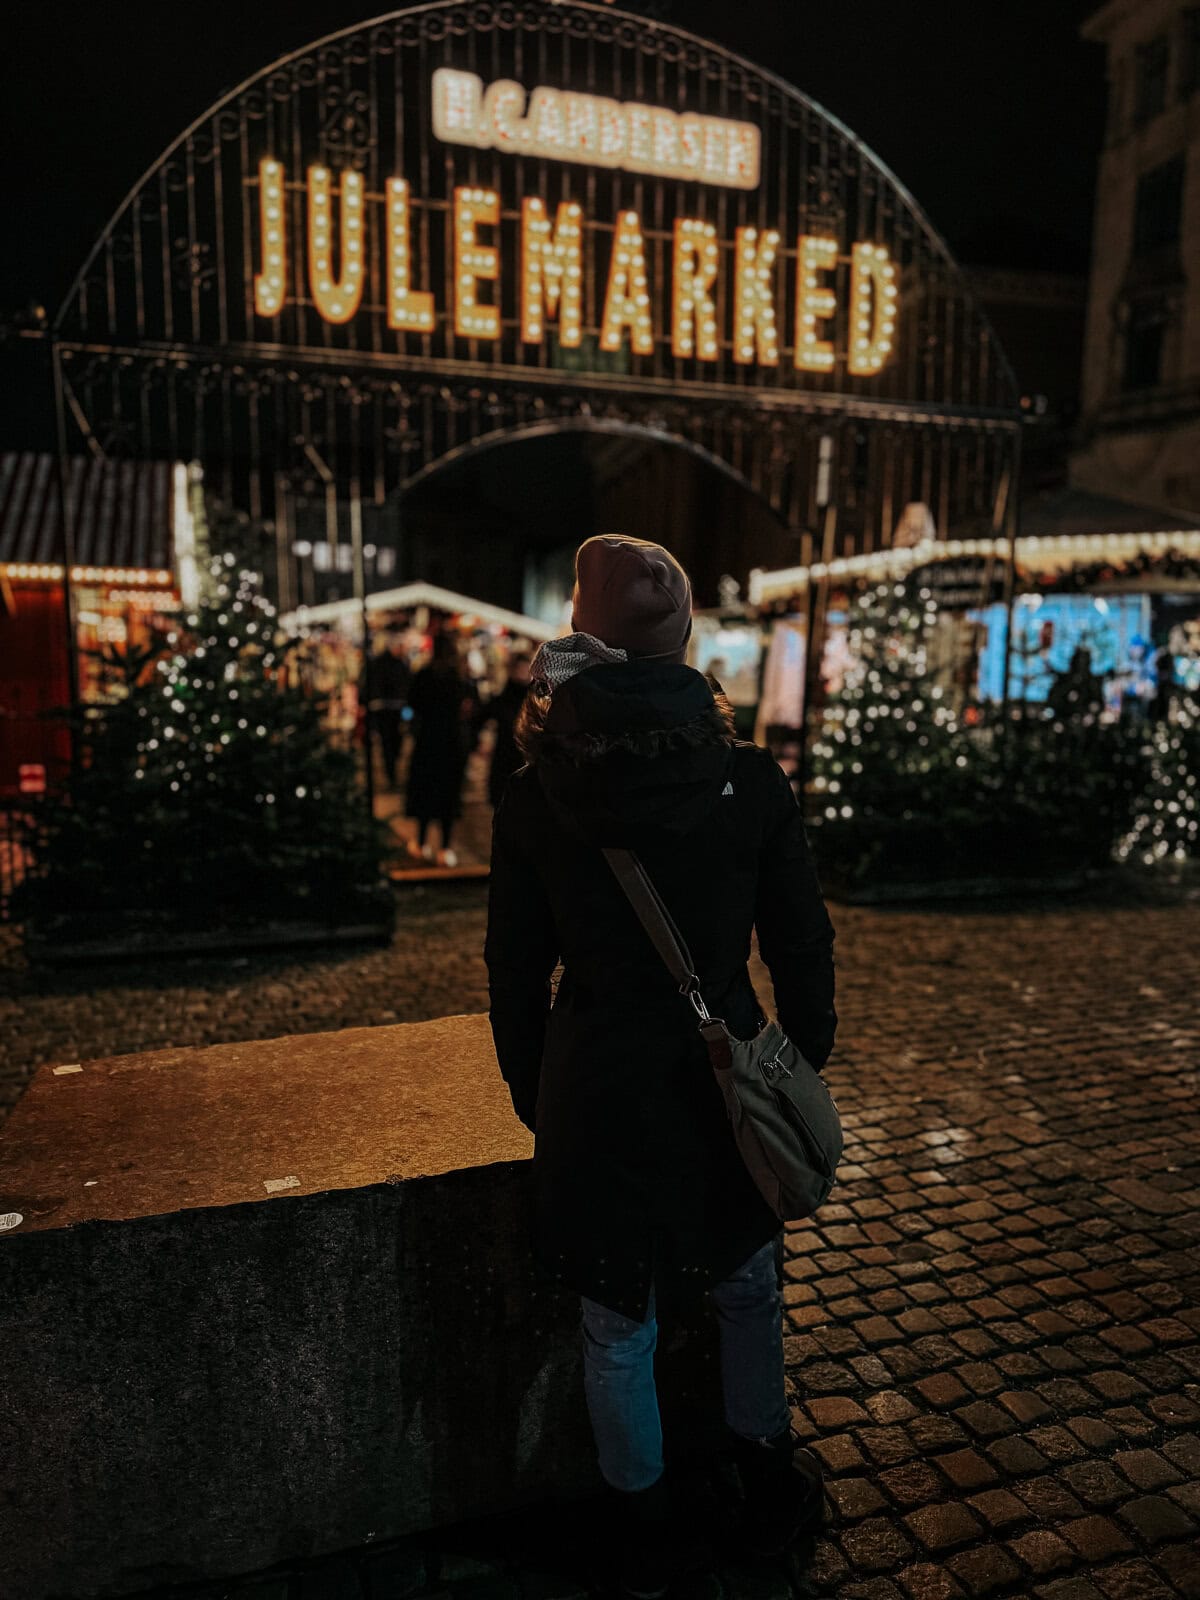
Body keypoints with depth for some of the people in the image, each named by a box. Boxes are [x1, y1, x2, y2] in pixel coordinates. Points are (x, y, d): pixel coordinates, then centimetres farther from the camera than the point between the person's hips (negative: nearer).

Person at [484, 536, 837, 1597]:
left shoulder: (535, 798, -11)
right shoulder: (751, 780, -12)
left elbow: (517, 971, -3)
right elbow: (802, 946, -5)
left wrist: (531, 1094, 12)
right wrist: (805, 1068, 11)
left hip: (594, 1090, 0)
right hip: (725, 1080, 1)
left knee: (618, 1328, 20)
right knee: (747, 1291, 26)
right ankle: (770, 1491, 48)